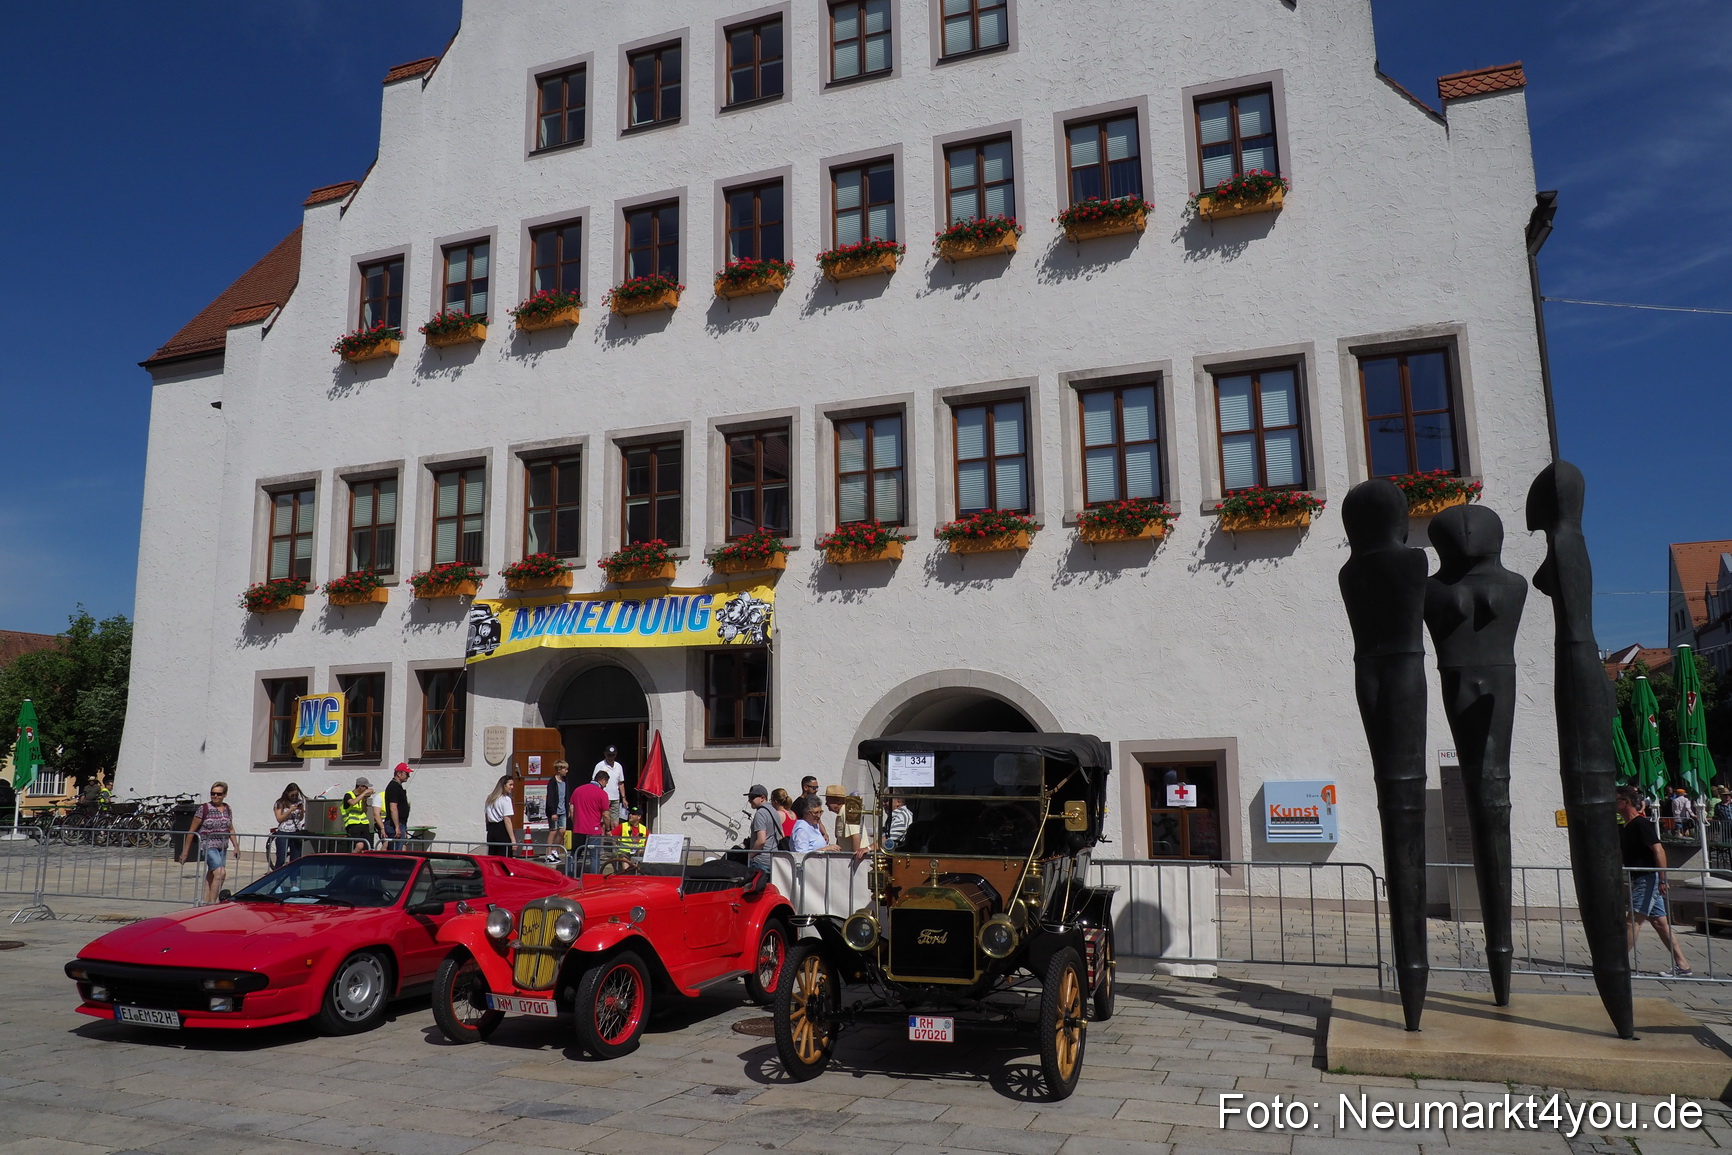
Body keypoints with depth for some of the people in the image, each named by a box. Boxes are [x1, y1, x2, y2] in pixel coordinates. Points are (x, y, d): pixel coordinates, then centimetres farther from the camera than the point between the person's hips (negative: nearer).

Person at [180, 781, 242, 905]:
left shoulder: (227, 810, 9)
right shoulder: (203, 808, -6)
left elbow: (231, 830, 20)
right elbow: (192, 831, -2)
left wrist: (236, 847, 14)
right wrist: (185, 851, -2)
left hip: (222, 848, 6)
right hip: (208, 846, -6)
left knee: (211, 876, 10)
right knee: (220, 873, -20)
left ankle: (205, 902, 17)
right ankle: (212, 903, -17)